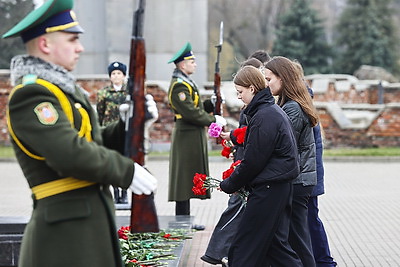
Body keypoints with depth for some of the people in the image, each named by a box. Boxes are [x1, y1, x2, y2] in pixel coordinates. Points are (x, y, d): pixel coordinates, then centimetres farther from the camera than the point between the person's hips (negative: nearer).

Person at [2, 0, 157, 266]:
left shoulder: (65, 88, 15)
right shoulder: (30, 95, -16)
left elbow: (95, 142, 19)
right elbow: (70, 153, -26)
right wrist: (128, 171, -17)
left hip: (91, 222, 10)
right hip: (65, 228, -9)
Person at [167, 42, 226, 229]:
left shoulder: (186, 83, 18)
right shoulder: (179, 85, -16)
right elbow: (191, 113, -22)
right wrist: (213, 120, -14)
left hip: (192, 138, 10)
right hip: (187, 138, -10)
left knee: (188, 178, 12)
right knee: (185, 178, -6)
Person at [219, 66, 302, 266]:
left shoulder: (264, 117, -18)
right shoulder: (273, 110, 14)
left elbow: (253, 161, -16)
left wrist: (229, 184, -3)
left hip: (268, 188, -10)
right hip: (280, 186, 10)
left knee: (244, 248, -3)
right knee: (275, 242, 13)